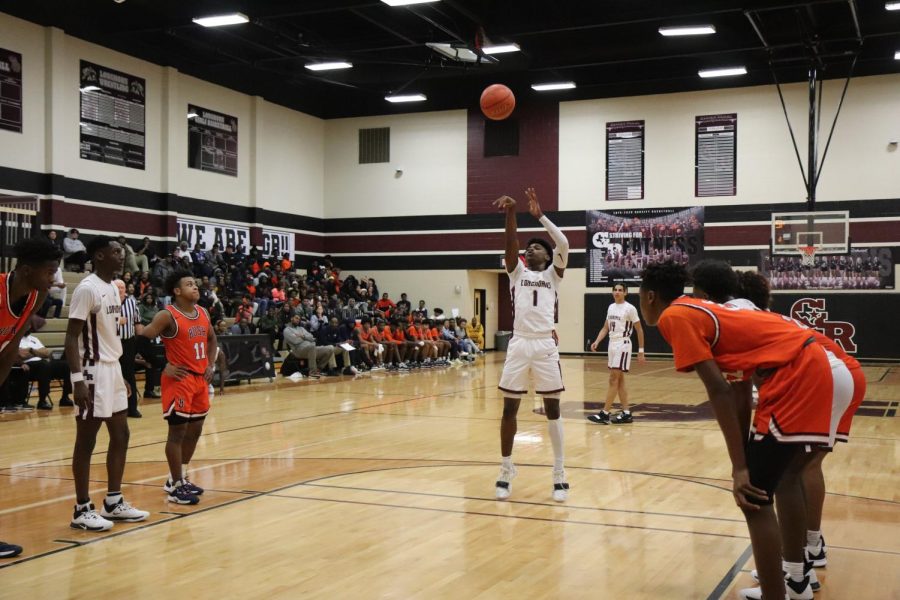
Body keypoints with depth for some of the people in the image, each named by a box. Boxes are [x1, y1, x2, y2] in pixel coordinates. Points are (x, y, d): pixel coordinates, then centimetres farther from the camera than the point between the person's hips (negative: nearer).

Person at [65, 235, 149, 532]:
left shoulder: (114, 288, 12)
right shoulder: (87, 288, -15)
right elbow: (72, 337, -18)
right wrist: (77, 379, -24)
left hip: (112, 369, 10)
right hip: (93, 372, -9)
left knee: (120, 435, 13)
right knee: (87, 440, -1)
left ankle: (114, 502, 23)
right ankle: (82, 510, 8)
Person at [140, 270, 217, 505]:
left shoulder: (203, 313, 8)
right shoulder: (167, 316, -14)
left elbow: (212, 339, 24)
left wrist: (210, 365, 11)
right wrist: (164, 367, -15)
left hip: (200, 379, 8)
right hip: (179, 380, -8)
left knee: (195, 430, 14)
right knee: (178, 431, -3)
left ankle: (180, 478, 27)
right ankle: (175, 486, 5)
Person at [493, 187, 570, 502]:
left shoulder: (553, 274, 11)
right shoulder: (517, 271, 14)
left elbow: (563, 244, -6)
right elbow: (511, 243, -4)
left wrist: (540, 215, -10)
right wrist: (511, 212, -18)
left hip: (545, 346, -1)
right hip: (519, 344, 1)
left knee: (553, 409, 3)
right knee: (509, 408, 4)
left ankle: (559, 473, 12)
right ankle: (506, 470, 16)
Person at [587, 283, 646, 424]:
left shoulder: (630, 308, -9)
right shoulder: (611, 307, 11)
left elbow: (639, 330, -5)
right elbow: (605, 328, 16)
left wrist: (641, 351, -7)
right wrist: (597, 342, 0)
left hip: (623, 345, -8)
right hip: (612, 345, 8)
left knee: (613, 380, -9)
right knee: (619, 380, 9)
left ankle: (605, 414, -9)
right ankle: (626, 414, 14)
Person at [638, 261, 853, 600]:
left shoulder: (673, 317, -4)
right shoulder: (699, 309, 22)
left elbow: (719, 391, -13)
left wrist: (740, 468, -14)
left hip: (800, 378, -10)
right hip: (826, 369, 10)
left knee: (753, 498, -3)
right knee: (786, 475, 27)